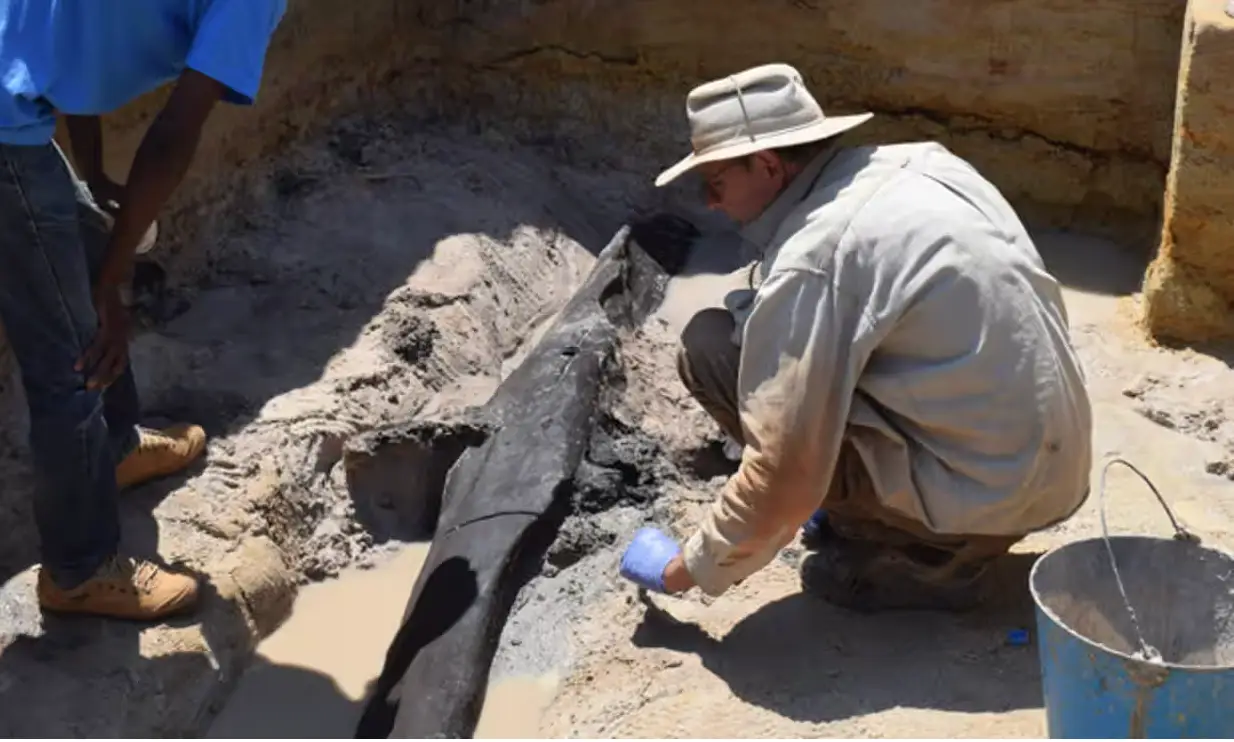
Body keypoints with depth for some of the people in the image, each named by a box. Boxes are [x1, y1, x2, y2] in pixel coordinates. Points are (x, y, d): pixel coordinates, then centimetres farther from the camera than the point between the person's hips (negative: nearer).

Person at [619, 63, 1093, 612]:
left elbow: (783, 475, -18)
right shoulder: (918, 164, 5)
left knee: (711, 346, -7)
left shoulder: (811, 262, -19)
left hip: (985, 492, -8)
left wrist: (688, 569, -2)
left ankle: (913, 555, 1)